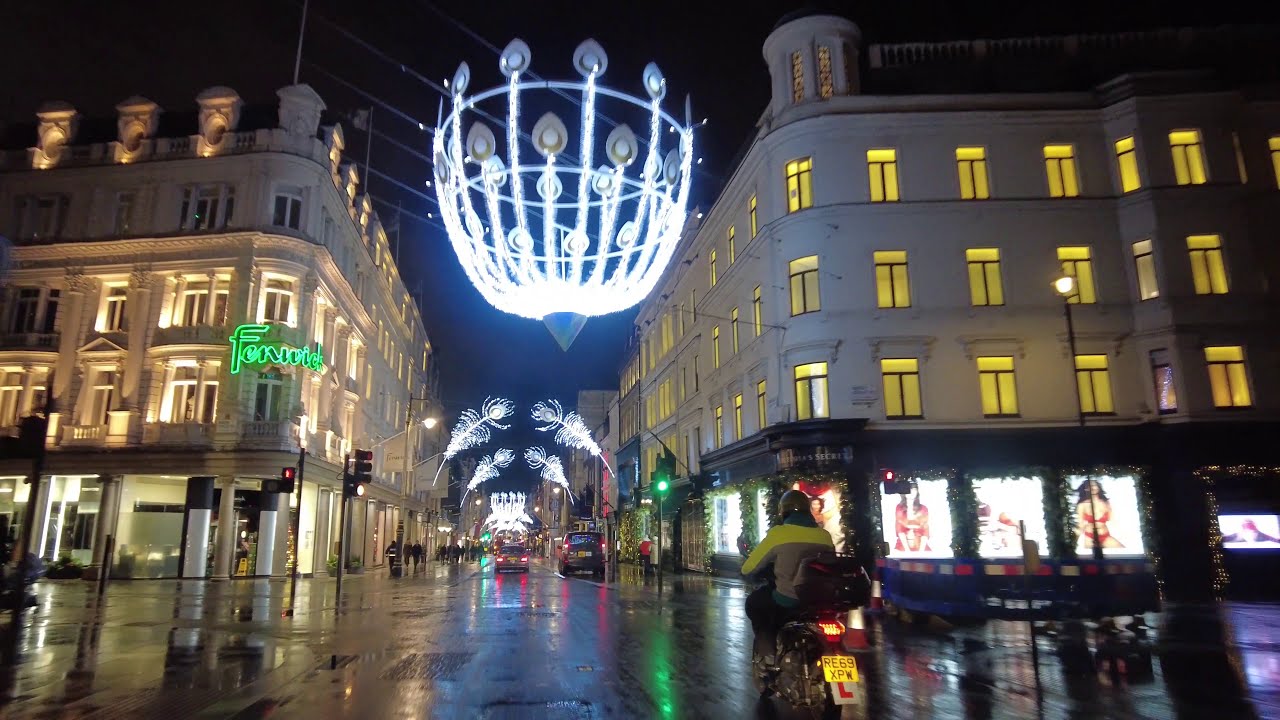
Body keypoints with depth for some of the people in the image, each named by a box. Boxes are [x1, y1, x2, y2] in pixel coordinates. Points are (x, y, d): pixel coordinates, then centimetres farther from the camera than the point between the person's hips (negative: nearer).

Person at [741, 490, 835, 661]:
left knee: (754, 601, 23)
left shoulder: (778, 533, -8)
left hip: (787, 603, -5)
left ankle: (768, 650, 12)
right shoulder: (825, 536, 4)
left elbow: (748, 569, -2)